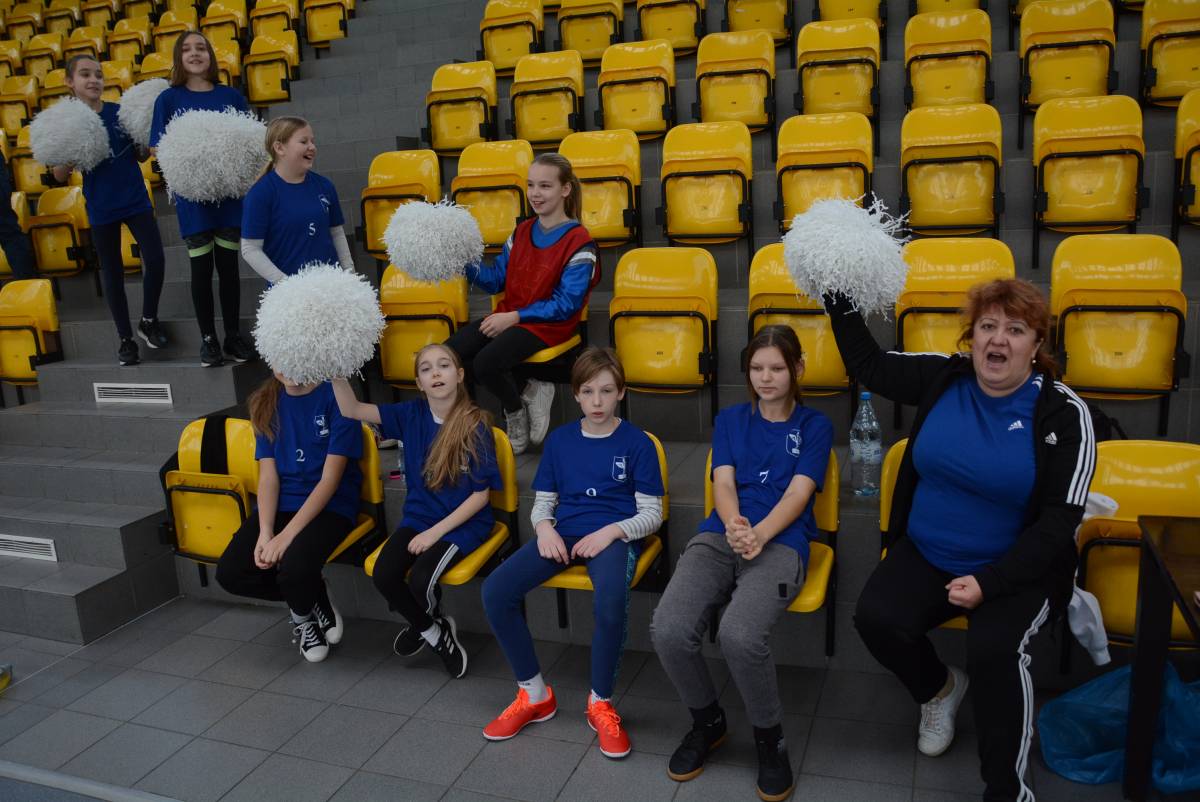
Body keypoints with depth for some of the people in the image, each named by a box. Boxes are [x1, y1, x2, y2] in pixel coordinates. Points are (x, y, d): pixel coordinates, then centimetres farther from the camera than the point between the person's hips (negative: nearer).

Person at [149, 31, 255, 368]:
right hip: (192, 194, -1)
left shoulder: (230, 95, 4)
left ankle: (233, 335, 17)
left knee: (228, 265, 7)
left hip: (229, 191, 1)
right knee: (202, 268, 3)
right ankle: (208, 338, 14)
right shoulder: (169, 98, 1)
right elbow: (159, 148, 0)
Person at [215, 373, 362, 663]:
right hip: (279, 504, 5)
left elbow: (330, 479, -15)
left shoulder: (335, 397, -12)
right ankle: (314, 597, 9)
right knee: (229, 572, -16)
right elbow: (268, 476, 2)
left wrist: (287, 535, -21)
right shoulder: (267, 404, 5)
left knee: (295, 567, -31)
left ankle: (302, 612, 7)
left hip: (330, 505, -5)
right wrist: (265, 532, -14)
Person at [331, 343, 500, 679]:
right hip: (418, 516, 4)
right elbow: (351, 410, -7)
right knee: (383, 575, -19)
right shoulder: (411, 414, -1)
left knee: (420, 581, -25)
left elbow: (480, 494, -11)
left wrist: (435, 533, -15)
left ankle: (423, 626, 14)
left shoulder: (476, 425, -13)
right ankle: (433, 630, 10)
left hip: (464, 522, -4)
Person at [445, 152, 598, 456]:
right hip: (509, 315, 7)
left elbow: (566, 304, -15)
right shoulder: (521, 232, 11)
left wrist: (515, 316, -19)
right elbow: (496, 280, 10)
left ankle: (516, 416, 1)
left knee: (485, 363, -30)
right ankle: (526, 391, -2)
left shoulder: (578, 241, -11)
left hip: (550, 324, -7)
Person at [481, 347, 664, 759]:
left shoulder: (637, 442, 2)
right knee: (495, 590, -20)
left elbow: (652, 515, 1)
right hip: (562, 534, 4)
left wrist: (611, 531, -16)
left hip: (614, 535, -4)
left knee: (611, 599, -38)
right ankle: (534, 694, 0)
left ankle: (601, 702, -11)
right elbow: (542, 503, 16)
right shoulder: (560, 439, 13)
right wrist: (545, 529, -7)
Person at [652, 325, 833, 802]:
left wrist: (760, 533, -20)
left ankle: (770, 739, -3)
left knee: (740, 636, -34)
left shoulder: (815, 426, 13)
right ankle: (708, 722, 7)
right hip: (719, 537, 3)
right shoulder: (729, 420, 20)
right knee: (669, 630, -25)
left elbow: (799, 491, -1)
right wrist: (733, 524, -17)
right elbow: (723, 481, 7)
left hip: (781, 543, -3)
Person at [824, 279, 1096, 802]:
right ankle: (939, 688, 14)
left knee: (994, 648, -31)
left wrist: (989, 582, -21)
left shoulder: (1063, 414, -10)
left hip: (1017, 569, -3)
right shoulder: (941, 378, -1)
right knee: (875, 619, -22)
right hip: (924, 555, 3)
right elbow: (868, 366, 10)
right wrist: (840, 299, 1)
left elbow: (1058, 521, -12)